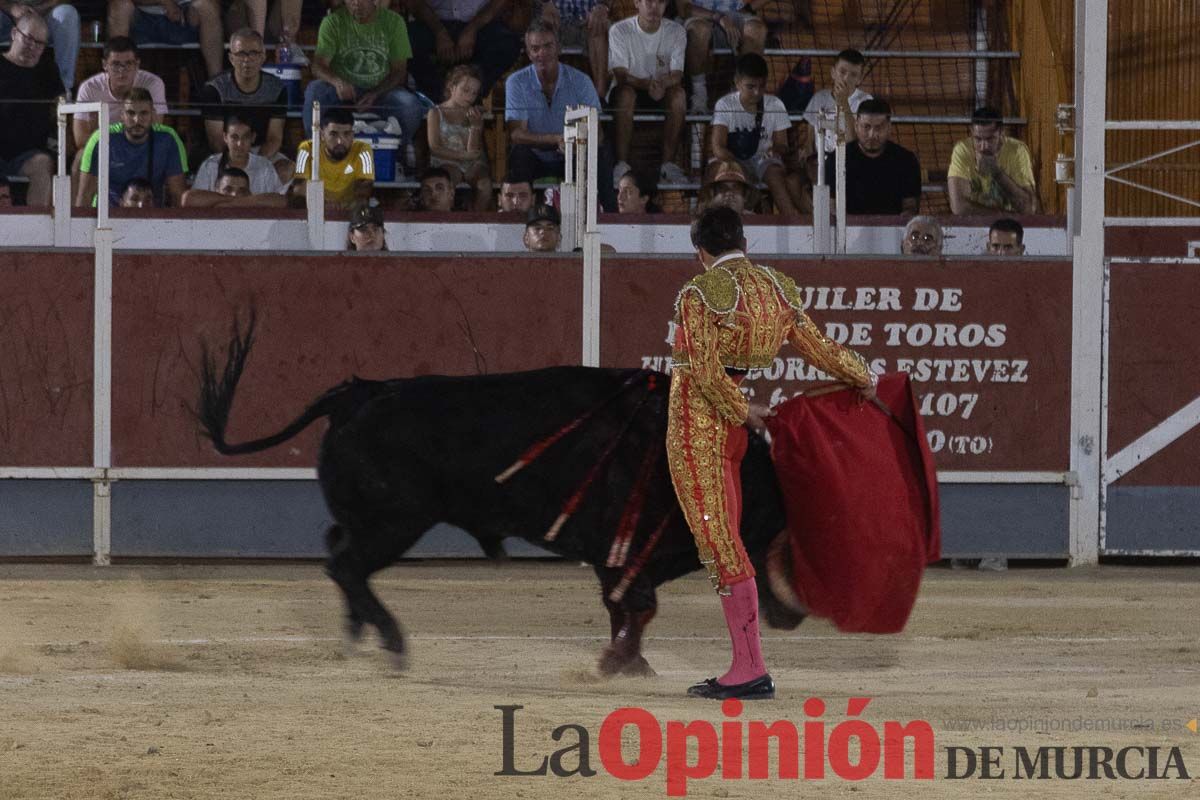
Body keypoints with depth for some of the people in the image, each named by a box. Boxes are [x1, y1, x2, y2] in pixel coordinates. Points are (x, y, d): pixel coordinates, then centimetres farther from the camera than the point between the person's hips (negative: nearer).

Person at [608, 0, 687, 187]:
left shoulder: (676, 31, -2)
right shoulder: (619, 31, -8)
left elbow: (677, 75, -10)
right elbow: (621, 76, -16)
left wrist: (662, 84, -35)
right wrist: (646, 84, -37)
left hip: (663, 94, 2)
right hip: (632, 89, -2)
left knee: (678, 94, -31)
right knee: (626, 93, -36)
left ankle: (668, 163, -29)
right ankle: (622, 163, -38)